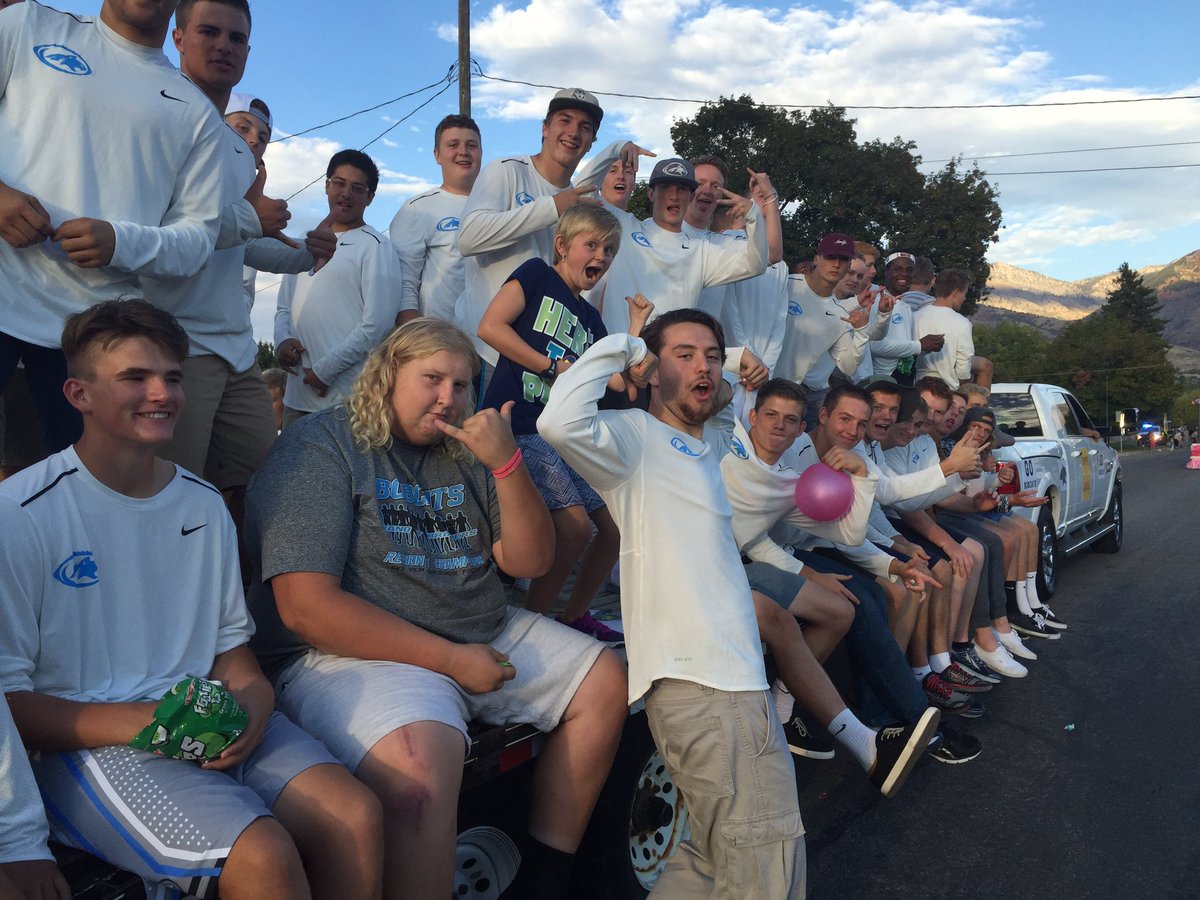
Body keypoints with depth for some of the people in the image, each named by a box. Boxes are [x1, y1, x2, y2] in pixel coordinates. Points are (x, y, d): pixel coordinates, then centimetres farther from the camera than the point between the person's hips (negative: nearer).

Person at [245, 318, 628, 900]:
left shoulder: (465, 453, 11)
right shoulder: (319, 447, -8)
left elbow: (530, 562, 7)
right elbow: (307, 607, -17)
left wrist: (506, 462, -11)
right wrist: (452, 660, -18)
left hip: (482, 637, 8)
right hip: (356, 654, -7)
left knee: (606, 681, 5)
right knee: (419, 771, -35)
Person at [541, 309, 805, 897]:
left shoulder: (705, 450, 23)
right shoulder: (636, 435, -5)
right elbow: (560, 423, -26)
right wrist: (619, 349, -13)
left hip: (732, 674, 10)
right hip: (697, 679, -10)